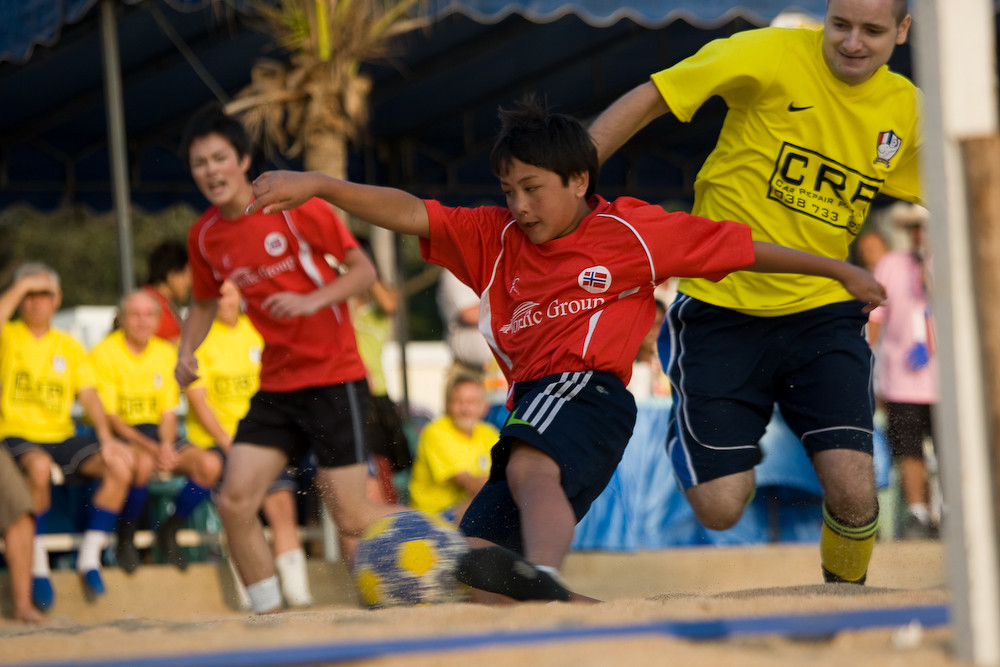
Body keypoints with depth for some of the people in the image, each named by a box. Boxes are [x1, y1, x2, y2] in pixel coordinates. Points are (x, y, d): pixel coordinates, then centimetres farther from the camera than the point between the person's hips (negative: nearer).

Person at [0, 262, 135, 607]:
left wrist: (106, 438, -10)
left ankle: (89, 556, -6)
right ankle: (37, 564, -23)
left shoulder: (69, 346, 16)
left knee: (121, 467, -20)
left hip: (62, 437, 4)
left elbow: (89, 395, 5)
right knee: (39, 466, -39)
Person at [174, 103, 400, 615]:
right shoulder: (204, 237, 5)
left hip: (334, 379, -5)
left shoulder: (294, 206, -11)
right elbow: (204, 303, 23)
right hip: (276, 385, 5)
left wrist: (312, 300, -22)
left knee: (351, 518, -7)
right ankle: (270, 616, 4)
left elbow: (364, 270, -6)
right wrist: (186, 352, 4)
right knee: (234, 502, -9)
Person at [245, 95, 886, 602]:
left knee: (531, 468, -41)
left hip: (588, 387, -7)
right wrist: (319, 185, -10)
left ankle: (542, 574, -70)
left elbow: (743, 247, 15)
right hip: (530, 411, 7)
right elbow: (410, 213, 4)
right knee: (476, 584, -9)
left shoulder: (631, 231, 8)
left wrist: (838, 269, 16)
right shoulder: (493, 237, 18)